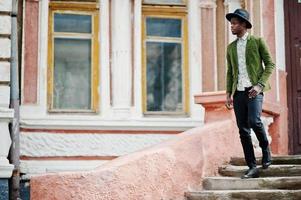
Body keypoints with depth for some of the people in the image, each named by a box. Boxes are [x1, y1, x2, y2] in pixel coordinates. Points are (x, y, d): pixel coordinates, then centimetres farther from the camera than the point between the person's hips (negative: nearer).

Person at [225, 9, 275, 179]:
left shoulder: (257, 41, 3)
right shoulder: (231, 47, 17)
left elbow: (270, 64, 0)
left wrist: (259, 85, -12)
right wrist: (229, 93, 8)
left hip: (254, 90, -5)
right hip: (238, 92, 5)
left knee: (254, 121, -25)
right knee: (243, 130, 0)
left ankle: (266, 149, 3)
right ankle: (252, 168, 5)